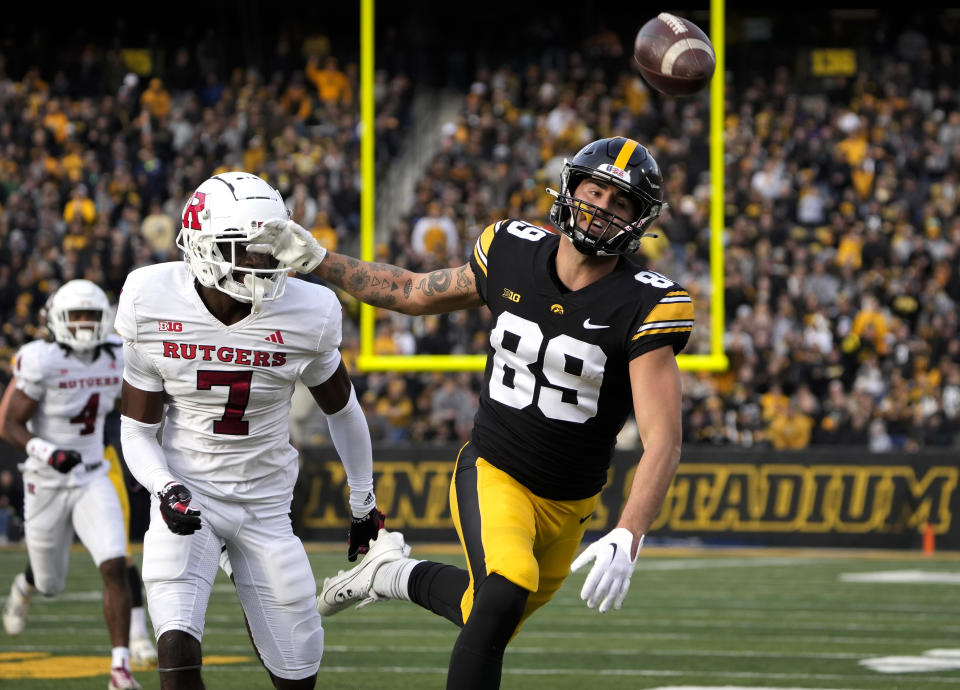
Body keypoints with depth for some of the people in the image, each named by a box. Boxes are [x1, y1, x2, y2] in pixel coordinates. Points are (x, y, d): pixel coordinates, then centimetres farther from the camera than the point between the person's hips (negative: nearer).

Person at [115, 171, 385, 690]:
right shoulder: (155, 306, -13)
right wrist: (165, 488, -22)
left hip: (266, 507, 2)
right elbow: (136, 428, -3)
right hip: (188, 500, -2)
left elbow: (340, 408, 8)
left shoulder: (305, 313, -12)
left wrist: (364, 500, 18)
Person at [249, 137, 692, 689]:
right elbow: (415, 293, 12)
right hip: (493, 475, -1)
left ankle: (398, 575, 49)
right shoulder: (512, 254, -7)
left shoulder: (645, 307, -18)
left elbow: (663, 441, -25)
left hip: (569, 505, 1)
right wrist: (314, 260, 6)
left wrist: (626, 541, -39)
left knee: (487, 614, 20)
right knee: (505, 593, -29)